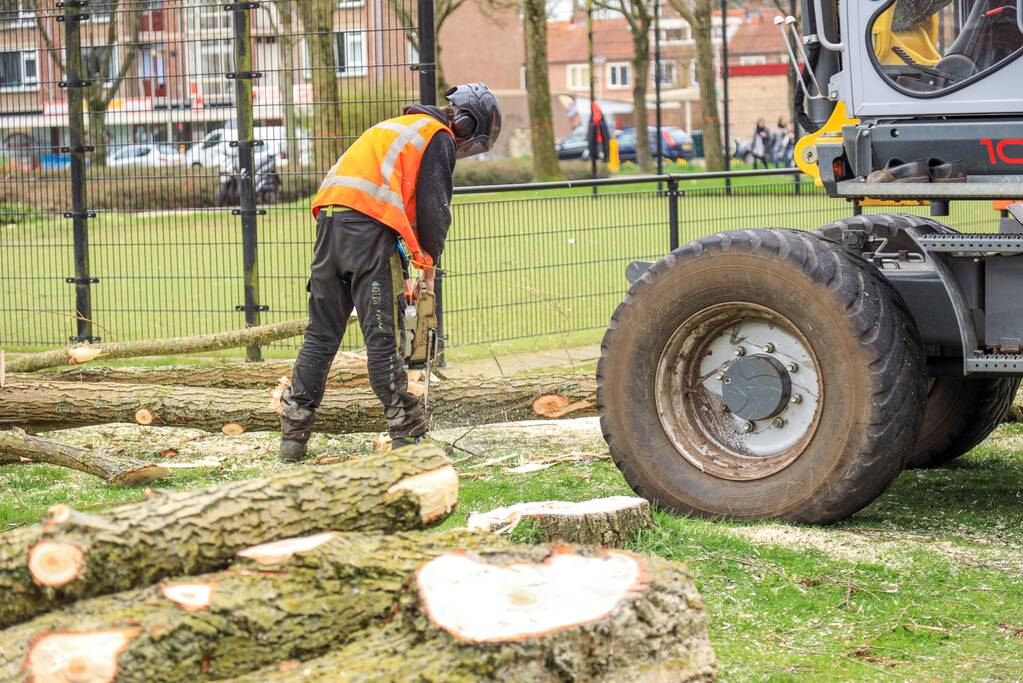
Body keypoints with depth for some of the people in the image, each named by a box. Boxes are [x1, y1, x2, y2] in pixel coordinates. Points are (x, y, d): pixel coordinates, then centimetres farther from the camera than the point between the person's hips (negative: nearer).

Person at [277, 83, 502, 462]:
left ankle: (293, 433, 9)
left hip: (329, 222, 8)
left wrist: (400, 274, 27)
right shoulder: (439, 139, 6)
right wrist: (428, 267, 9)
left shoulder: (397, 128, 33)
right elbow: (433, 208, -3)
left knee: (321, 335, 10)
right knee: (384, 337, -6)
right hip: (369, 230, -8)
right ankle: (408, 434, -3)